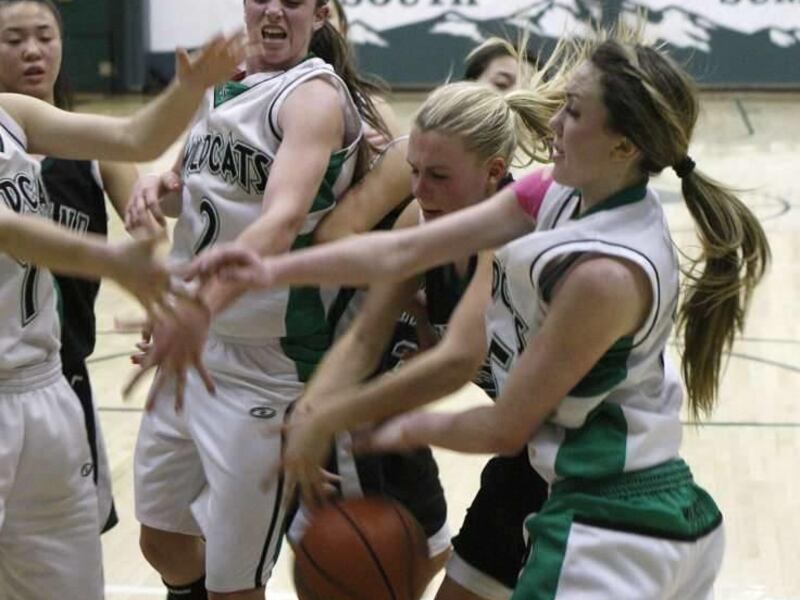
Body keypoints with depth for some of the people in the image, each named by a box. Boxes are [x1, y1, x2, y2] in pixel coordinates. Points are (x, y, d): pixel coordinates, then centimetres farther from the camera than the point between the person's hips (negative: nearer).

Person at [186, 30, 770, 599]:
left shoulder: (606, 272, -25)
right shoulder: (558, 196, 0)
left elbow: (506, 430, -14)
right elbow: (403, 251, 0)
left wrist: (411, 429, 3)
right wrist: (275, 271, -7)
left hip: (610, 532, -9)